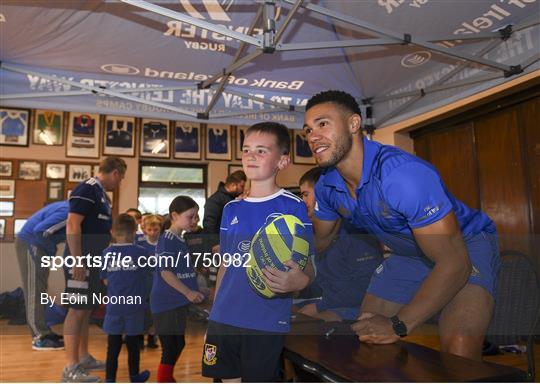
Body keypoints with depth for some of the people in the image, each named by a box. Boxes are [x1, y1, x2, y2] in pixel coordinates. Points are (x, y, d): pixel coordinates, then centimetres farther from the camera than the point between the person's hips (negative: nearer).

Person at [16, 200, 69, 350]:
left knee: (39, 291, 12)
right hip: (30, 243, -10)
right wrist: (52, 249, -12)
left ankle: (43, 332, 20)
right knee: (34, 291, -7)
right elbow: (39, 231, -27)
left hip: (35, 244, 10)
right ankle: (39, 338, -2)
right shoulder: (69, 212, -24)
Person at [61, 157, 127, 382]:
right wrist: (77, 261, -24)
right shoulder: (86, 189, -14)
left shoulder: (101, 193, 16)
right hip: (81, 261, -10)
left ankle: (84, 358, 26)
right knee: (76, 310, -4)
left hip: (94, 261, 10)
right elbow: (72, 226, -22)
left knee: (86, 310, 15)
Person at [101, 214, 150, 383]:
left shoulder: (107, 253, -3)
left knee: (113, 345, 7)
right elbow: (143, 275, 4)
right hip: (134, 305, -1)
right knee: (133, 344, 13)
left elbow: (105, 280, 5)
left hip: (114, 305, 1)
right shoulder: (141, 252, -8)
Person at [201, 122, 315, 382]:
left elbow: (308, 267, -6)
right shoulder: (231, 209, 8)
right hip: (223, 320, 5)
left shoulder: (293, 207, -6)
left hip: (267, 323, -4)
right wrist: (214, 315, 15)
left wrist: (299, 281, -29)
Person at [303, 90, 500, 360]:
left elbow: (454, 262, -34)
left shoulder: (404, 174, -36)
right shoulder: (326, 186, -12)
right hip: (407, 255, 7)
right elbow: (321, 237, 9)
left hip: (466, 245, -6)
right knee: (365, 336, 8)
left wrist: (398, 325, -36)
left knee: (459, 349, -31)